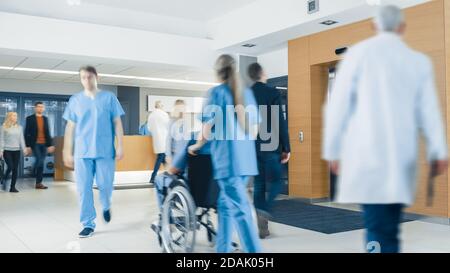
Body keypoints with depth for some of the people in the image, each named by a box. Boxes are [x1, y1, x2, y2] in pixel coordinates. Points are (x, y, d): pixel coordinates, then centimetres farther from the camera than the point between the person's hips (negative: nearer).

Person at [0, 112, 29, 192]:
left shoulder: (19, 127, 8)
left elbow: (21, 139, 9)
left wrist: (24, 149, 1)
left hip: (16, 150, 3)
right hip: (7, 150, -3)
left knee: (15, 169, 0)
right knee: (10, 167, -13)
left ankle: (13, 187, 7)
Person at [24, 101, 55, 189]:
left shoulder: (45, 119, 12)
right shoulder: (30, 118, 1)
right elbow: (27, 133, -2)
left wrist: (50, 145, 7)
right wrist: (28, 146, -8)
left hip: (44, 144, 4)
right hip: (35, 144, -4)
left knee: (41, 163, 5)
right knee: (39, 161, -16)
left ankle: (38, 183, 10)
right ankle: (39, 182, 2)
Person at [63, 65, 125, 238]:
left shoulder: (109, 98, 3)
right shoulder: (75, 100, 7)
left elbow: (117, 123, 3)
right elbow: (70, 127, 9)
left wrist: (120, 146, -4)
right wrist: (67, 152, 6)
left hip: (105, 150, -1)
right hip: (82, 152, 2)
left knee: (105, 185, 0)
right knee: (84, 189, 0)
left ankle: (106, 207, 33)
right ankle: (88, 224, 11)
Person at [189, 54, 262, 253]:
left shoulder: (216, 92, -5)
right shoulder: (247, 93, 11)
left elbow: (207, 130, -6)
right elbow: (254, 129, 15)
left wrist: (197, 146, 12)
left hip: (227, 159, -6)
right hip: (246, 159, 6)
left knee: (240, 209, -5)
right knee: (226, 203, 18)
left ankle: (254, 250, -7)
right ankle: (223, 248, 26)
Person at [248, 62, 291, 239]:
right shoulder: (273, 92, -7)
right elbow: (280, 122, -10)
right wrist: (286, 148, -6)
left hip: (253, 147, 5)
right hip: (270, 146, -5)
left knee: (259, 184, 8)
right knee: (276, 182, 5)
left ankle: (261, 227, 10)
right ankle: (264, 210, -18)